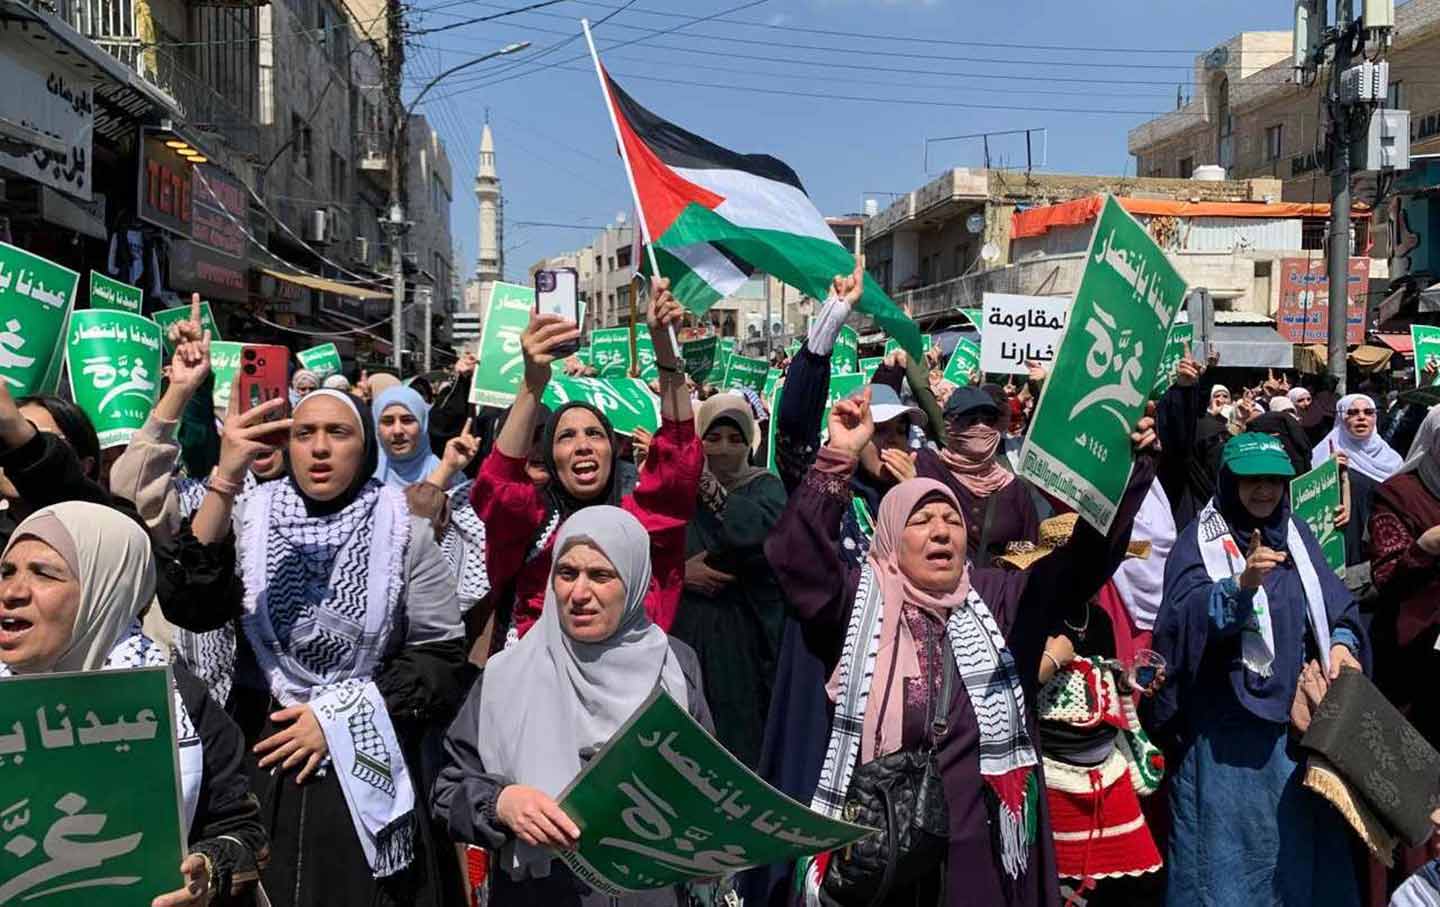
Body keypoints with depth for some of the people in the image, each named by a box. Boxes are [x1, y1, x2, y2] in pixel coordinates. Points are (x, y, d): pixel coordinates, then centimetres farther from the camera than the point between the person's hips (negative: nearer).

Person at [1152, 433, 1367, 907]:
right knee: (1229, 844, 2)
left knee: (1298, 836, 15)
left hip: (1295, 715, 5)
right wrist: (1241, 583, -38)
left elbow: (1336, 604, 11)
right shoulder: (1199, 541, -9)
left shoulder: (1297, 534, 8)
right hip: (1225, 723, -5)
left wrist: (1341, 643, -9)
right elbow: (1187, 617, -22)